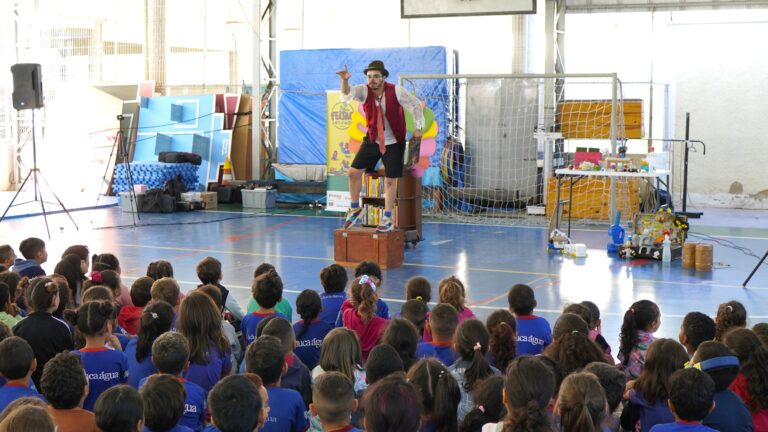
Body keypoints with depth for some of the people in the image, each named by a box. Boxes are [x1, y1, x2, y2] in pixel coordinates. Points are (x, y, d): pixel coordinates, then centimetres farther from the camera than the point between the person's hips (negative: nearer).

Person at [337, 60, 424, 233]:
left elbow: (416, 104, -5)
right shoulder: (364, 91, -10)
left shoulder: (396, 91, -16)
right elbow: (347, 94, -28)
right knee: (354, 172, -2)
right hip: (372, 140, 3)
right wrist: (345, 80, -48)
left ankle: (387, 219, 12)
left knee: (390, 180, 0)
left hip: (394, 143, -3)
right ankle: (355, 209, 18)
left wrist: (417, 127, -8)